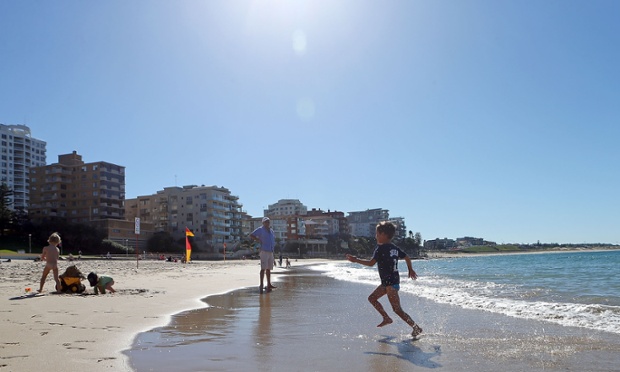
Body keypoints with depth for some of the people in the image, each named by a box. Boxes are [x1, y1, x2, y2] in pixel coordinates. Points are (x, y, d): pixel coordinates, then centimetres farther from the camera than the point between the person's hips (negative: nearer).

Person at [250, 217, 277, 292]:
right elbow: (251, 236, -6)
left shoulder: (271, 231, 19)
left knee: (269, 269, 10)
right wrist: (259, 240, -14)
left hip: (270, 252, 7)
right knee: (263, 268, -12)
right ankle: (261, 285, -13)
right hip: (264, 251, -7)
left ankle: (269, 285, 14)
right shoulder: (260, 229, -1)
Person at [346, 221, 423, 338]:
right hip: (391, 281, 9)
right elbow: (407, 257, 16)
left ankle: (416, 327, 0)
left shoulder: (380, 248, -16)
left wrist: (356, 260, -14)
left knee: (397, 309, -4)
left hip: (390, 283, -9)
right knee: (372, 298, 18)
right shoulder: (394, 248, 9)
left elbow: (371, 263, -22)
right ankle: (386, 318, 22)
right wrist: (410, 270, 31)